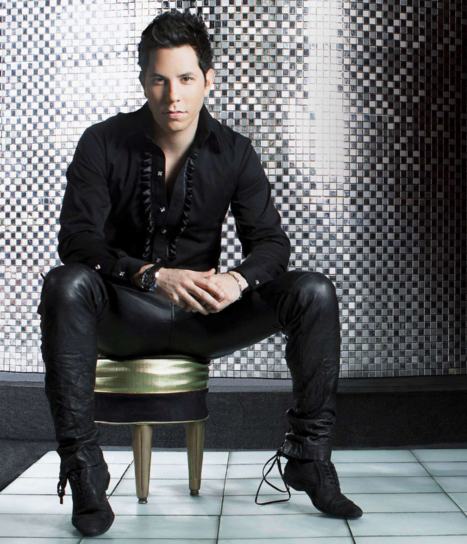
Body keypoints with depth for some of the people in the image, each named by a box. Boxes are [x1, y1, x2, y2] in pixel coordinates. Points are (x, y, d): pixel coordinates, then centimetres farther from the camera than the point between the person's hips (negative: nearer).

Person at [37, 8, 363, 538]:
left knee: (313, 292, -19)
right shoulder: (103, 143, -6)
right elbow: (76, 239, -16)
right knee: (65, 284, -35)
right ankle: (82, 466, -27)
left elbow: (271, 242, -4)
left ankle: (310, 458, -9)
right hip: (123, 316, -2)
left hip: (203, 317, 2)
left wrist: (237, 280, -29)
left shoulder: (233, 151, 0)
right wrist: (153, 275, -34)